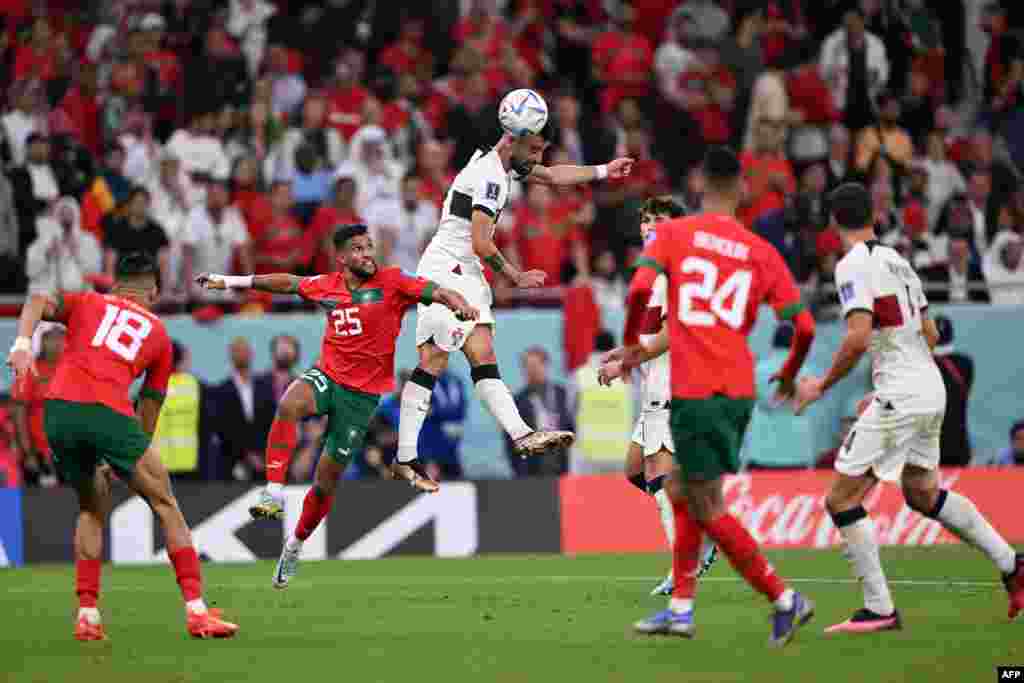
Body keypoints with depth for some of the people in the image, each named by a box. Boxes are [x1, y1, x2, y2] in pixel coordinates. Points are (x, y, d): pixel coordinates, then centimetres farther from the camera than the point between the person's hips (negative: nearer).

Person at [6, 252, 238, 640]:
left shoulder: (86, 302, 25)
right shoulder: (158, 334, 25)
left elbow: (39, 302, 3)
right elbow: (149, 408, 26)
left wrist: (22, 344, -12)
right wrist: (119, 462, 34)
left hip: (57, 410, 3)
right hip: (108, 411, -3)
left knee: (92, 507, 24)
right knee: (165, 506, 10)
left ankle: (87, 615, 16)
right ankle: (196, 611, 4)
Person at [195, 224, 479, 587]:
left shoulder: (392, 282, -6)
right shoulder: (327, 286, 5)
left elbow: (436, 292, -16)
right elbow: (288, 283, 20)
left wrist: (460, 304, -39)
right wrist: (231, 282, 25)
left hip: (363, 393, -2)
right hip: (326, 376, 2)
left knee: (326, 478, 2)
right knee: (288, 405, -33)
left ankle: (295, 545, 25)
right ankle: (274, 493, -32)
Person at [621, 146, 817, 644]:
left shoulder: (674, 233, -1)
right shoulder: (762, 253, 7)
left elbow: (640, 289, -15)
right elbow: (803, 326, 3)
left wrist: (632, 345, 3)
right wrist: (789, 375, 23)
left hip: (693, 392, -5)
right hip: (738, 391, 5)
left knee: (707, 510, 1)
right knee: (682, 490, 21)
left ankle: (785, 600, -4)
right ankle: (680, 608, 20)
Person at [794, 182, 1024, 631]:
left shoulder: (854, 265, -11)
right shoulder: (896, 260, 15)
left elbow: (859, 337, -23)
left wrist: (823, 385, -10)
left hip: (900, 396, -9)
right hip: (931, 388, 9)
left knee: (841, 499, -3)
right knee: (923, 494, 26)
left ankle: (879, 609, -5)